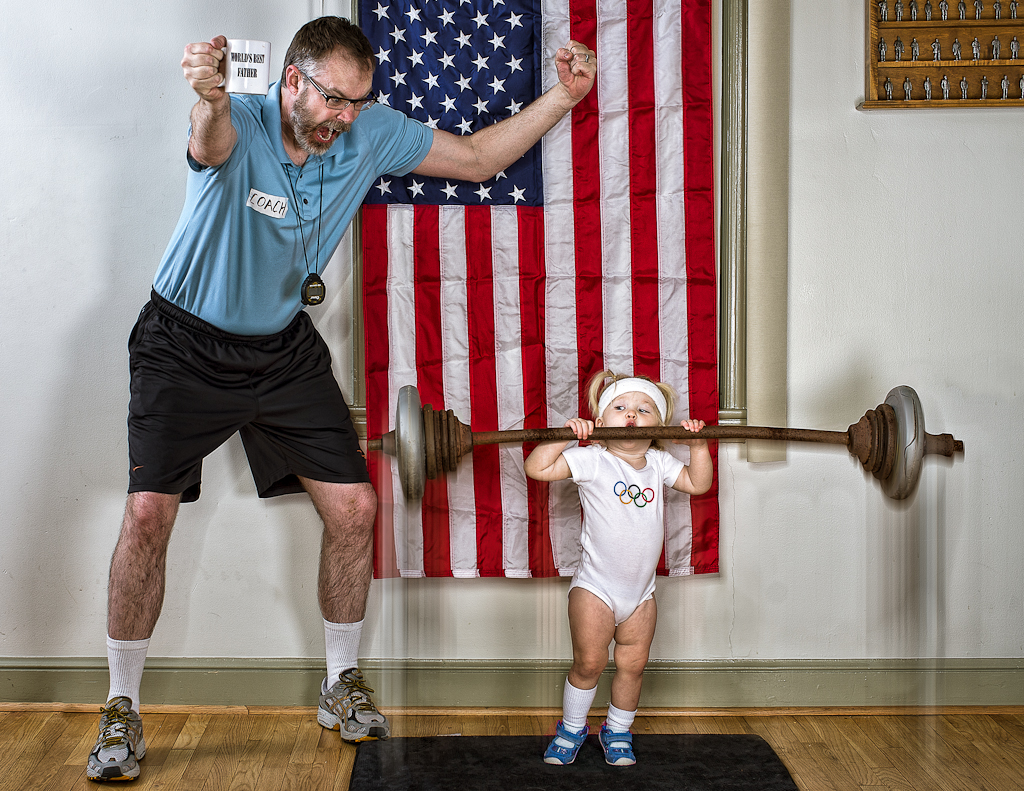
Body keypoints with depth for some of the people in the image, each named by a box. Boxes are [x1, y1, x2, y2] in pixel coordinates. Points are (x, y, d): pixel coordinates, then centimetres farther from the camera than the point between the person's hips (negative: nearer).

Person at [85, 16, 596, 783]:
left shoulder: (372, 134, -10)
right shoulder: (238, 126, -25)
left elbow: (478, 157, 0)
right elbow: (212, 142, -51)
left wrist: (563, 97, -14)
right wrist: (211, 96, -77)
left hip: (284, 348, 4)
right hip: (187, 345, -4)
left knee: (354, 506, -2)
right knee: (148, 514, -13)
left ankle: (343, 686, 19)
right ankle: (122, 714, 4)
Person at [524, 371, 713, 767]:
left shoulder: (658, 463, 3)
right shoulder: (592, 461, -12)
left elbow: (698, 483, 10)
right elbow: (537, 467, -19)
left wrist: (698, 446, -3)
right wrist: (565, 435, -27)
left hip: (641, 592, 4)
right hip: (595, 586, -4)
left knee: (632, 664, 8)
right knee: (588, 662, 0)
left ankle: (617, 731, 28)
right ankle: (571, 728, 22)